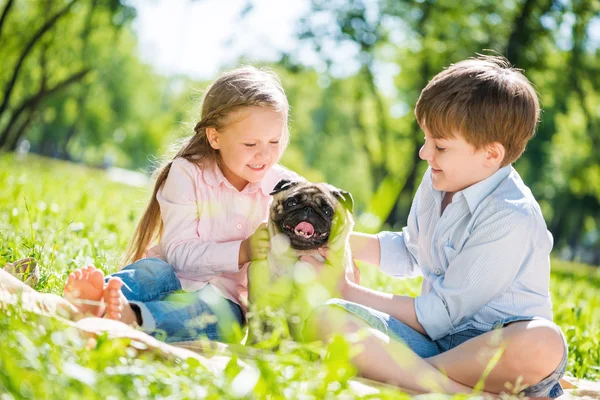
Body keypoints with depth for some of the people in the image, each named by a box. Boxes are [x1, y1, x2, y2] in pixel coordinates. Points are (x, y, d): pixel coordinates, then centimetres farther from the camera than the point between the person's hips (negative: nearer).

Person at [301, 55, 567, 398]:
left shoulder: (511, 218, -18)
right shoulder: (439, 181, 6)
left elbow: (441, 314, -15)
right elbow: (410, 254, 26)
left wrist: (350, 293, -7)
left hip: (497, 344, -6)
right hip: (435, 336, 7)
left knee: (544, 344, -42)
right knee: (326, 318, -18)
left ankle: (398, 371, -28)